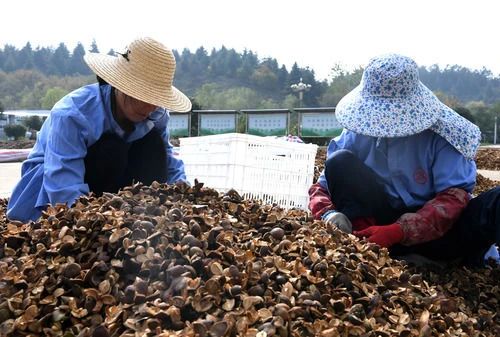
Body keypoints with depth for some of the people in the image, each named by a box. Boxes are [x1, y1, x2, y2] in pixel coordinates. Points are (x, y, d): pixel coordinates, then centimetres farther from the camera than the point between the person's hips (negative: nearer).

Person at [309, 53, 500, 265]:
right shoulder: (357, 135, -4)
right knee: (340, 162, -21)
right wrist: (329, 214, -25)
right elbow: (323, 186, 0)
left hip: (435, 232, -2)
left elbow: (454, 197, -18)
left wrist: (399, 232, -31)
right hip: (378, 225, 2)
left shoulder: (438, 133, -11)